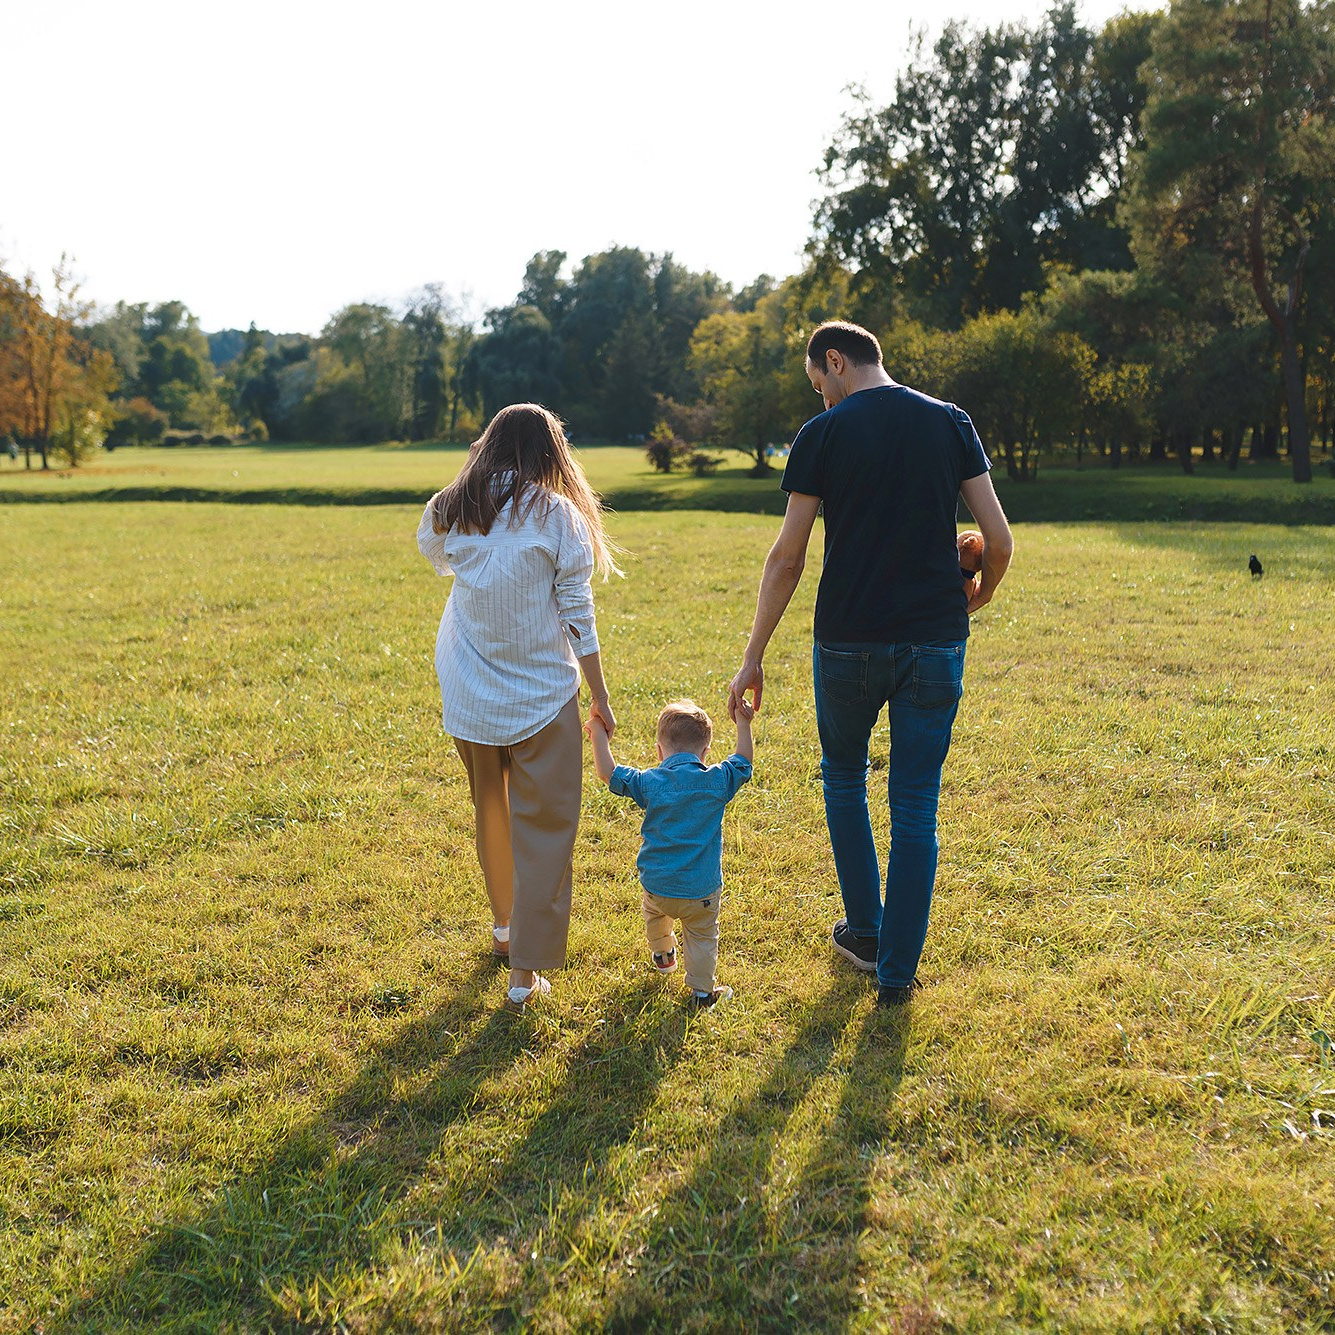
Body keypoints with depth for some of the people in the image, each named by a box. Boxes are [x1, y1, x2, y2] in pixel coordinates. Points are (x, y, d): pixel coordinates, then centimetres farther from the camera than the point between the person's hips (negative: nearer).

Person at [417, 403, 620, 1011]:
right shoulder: (558, 516, -9)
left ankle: (503, 926, 39)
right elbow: (576, 615, -7)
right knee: (543, 826, 4)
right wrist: (600, 697, 0)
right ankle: (525, 971, 4)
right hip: (541, 693, -4)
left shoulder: (449, 513, 0)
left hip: (468, 694, 4)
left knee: (490, 810, 23)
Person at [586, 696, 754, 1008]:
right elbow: (744, 762, 6)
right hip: (701, 889, -1)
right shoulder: (717, 781, -10)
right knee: (702, 937, 18)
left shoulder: (649, 783, -11)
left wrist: (599, 736, 5)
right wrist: (743, 723, 13)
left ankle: (663, 954, 55)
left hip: (656, 885, 2)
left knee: (654, 913, 34)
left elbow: (608, 774, -4)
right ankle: (702, 990, 24)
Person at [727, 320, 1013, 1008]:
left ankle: (866, 933, 31)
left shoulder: (823, 434, -4)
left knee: (844, 777, 23)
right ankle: (898, 971, 15)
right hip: (935, 642, 2)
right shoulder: (951, 423, 4)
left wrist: (753, 657, 2)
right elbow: (999, 541, 1)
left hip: (848, 642, -1)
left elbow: (787, 559, -5)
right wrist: (980, 595, 22)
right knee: (915, 808, 9)